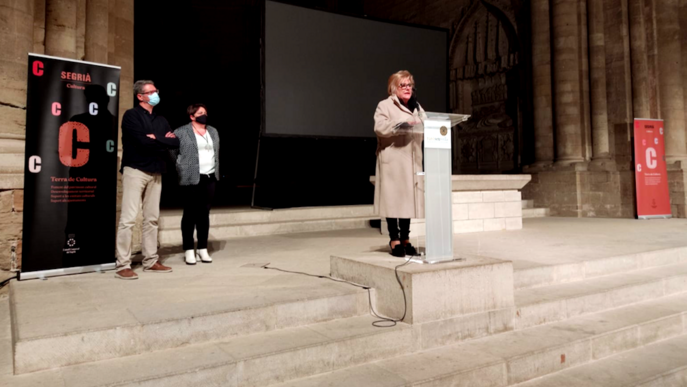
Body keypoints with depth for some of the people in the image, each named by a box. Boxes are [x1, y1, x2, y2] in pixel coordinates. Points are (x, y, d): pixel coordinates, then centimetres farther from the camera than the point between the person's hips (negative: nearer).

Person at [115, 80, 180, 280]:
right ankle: (123, 265, -5)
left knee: (152, 218, 9)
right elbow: (143, 141, -17)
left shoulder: (161, 120, 17)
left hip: (155, 173, 7)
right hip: (135, 170, -6)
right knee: (128, 218, -8)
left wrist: (156, 140, -9)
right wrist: (163, 142, -4)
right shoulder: (131, 115, -3)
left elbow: (175, 142, 5)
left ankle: (151, 261, 16)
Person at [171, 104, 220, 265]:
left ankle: (203, 249, 15)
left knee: (204, 213, 8)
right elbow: (172, 152, -2)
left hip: (209, 178, 5)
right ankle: (188, 250, 7)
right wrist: (181, 170, -5)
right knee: (190, 214, 0)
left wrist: (216, 171, 12)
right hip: (191, 179, -5)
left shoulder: (213, 132, 15)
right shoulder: (181, 132, -2)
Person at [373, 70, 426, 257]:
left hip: (412, 161, 6)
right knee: (393, 199, -6)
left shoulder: (416, 107, 24)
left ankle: (405, 239, 13)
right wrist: (400, 125, -26)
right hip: (392, 161, -5)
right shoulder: (385, 105, 4)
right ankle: (394, 240, 0)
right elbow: (379, 127, -13)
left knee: (408, 198, 5)